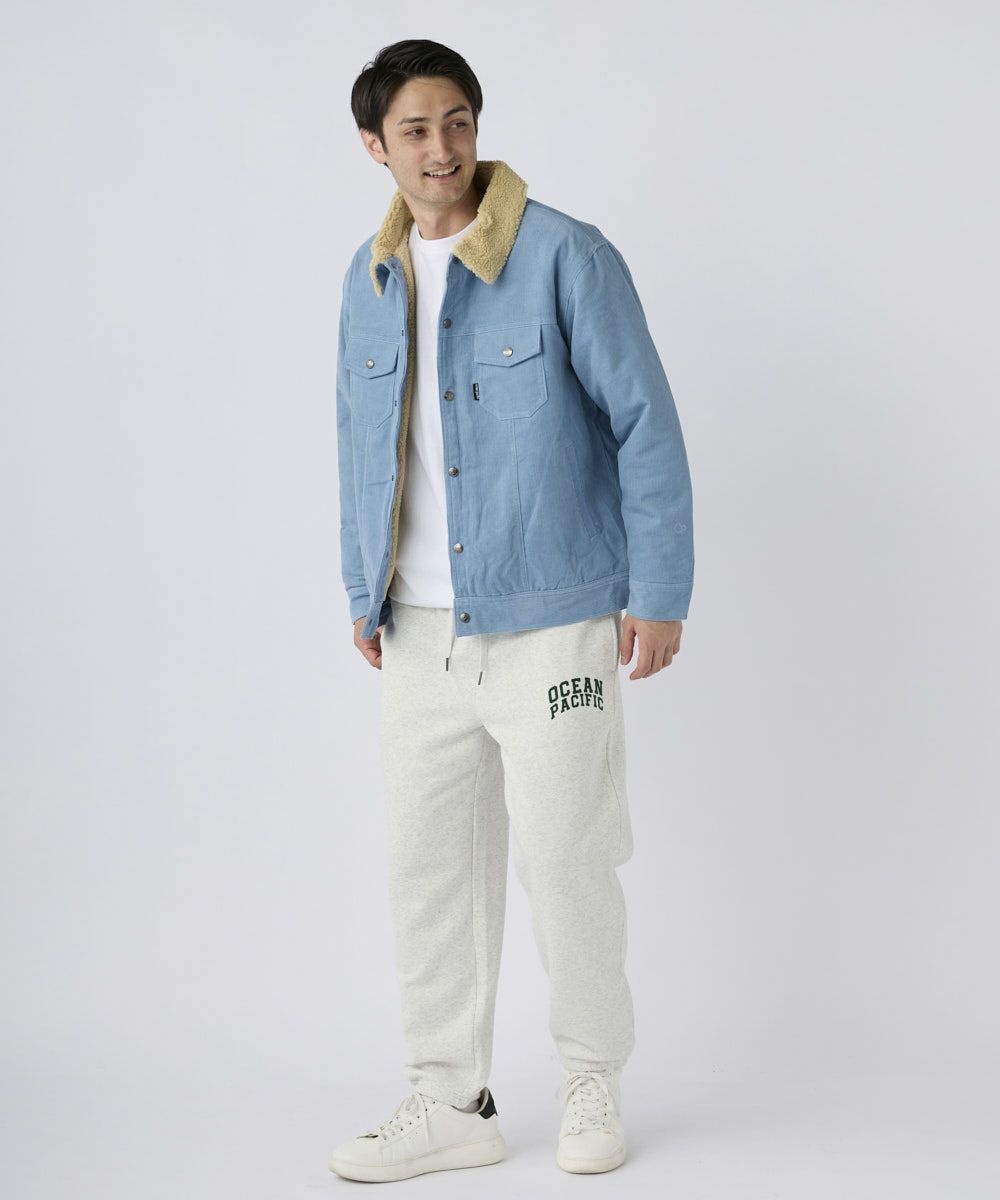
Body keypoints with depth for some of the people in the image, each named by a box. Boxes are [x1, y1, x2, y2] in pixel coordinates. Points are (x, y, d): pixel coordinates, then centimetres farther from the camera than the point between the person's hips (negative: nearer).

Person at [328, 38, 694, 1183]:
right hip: (418, 631, 5)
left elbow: (646, 425, -7)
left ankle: (592, 1082, 23)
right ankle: (451, 1101, 21)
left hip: (549, 622, -5)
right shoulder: (370, 278, 9)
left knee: (564, 860, 2)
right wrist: (363, 592, 17)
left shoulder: (566, 257, -7)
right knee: (429, 864, 8)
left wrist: (658, 592, -9)